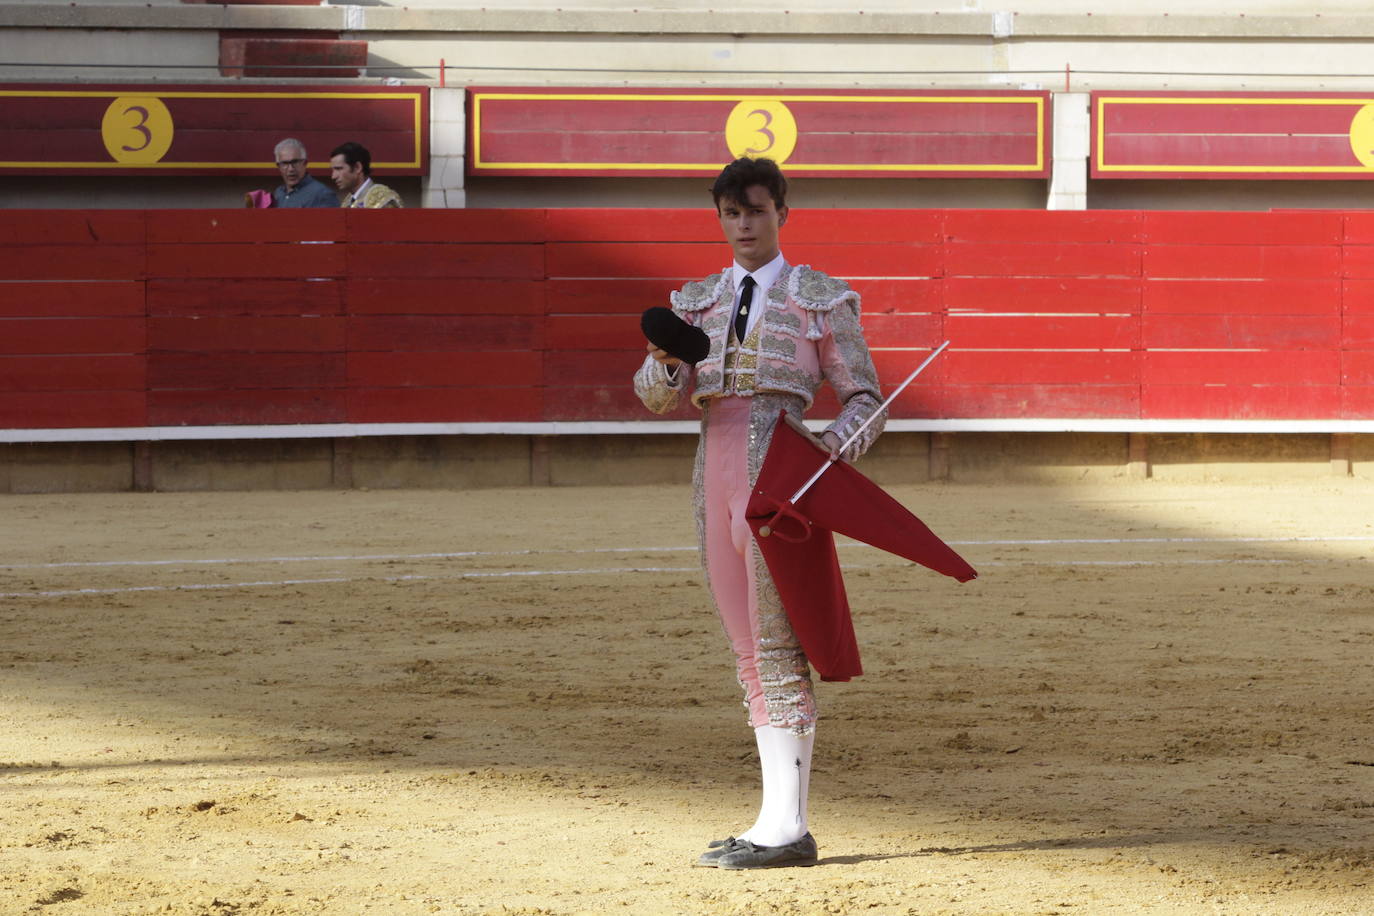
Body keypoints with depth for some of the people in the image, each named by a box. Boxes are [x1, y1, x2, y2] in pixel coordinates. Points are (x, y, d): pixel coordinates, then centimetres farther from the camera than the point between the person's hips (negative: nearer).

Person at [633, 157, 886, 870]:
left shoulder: (820, 299, 3)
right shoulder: (697, 301, 16)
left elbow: (863, 398, 3)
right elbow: (657, 396, 5)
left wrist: (840, 439, -19)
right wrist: (666, 362, -18)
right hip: (715, 473, 6)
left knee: (777, 647, -11)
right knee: (749, 652, 7)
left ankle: (787, 826, -12)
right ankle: (777, 824, 10)